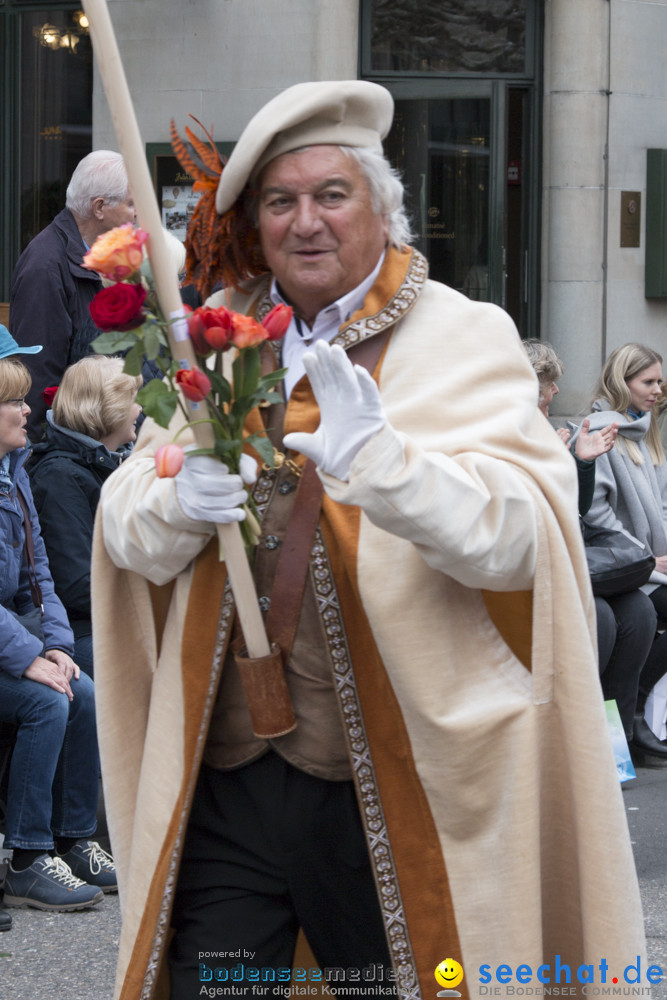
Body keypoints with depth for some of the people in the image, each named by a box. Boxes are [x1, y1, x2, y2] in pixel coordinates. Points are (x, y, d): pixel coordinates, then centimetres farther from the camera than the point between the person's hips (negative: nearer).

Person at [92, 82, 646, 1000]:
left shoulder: (466, 342, -2)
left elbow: (521, 536, -16)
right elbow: (125, 534, 7)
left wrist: (381, 460, -32)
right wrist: (179, 501, -17)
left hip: (388, 786, -3)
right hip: (223, 778, 3)